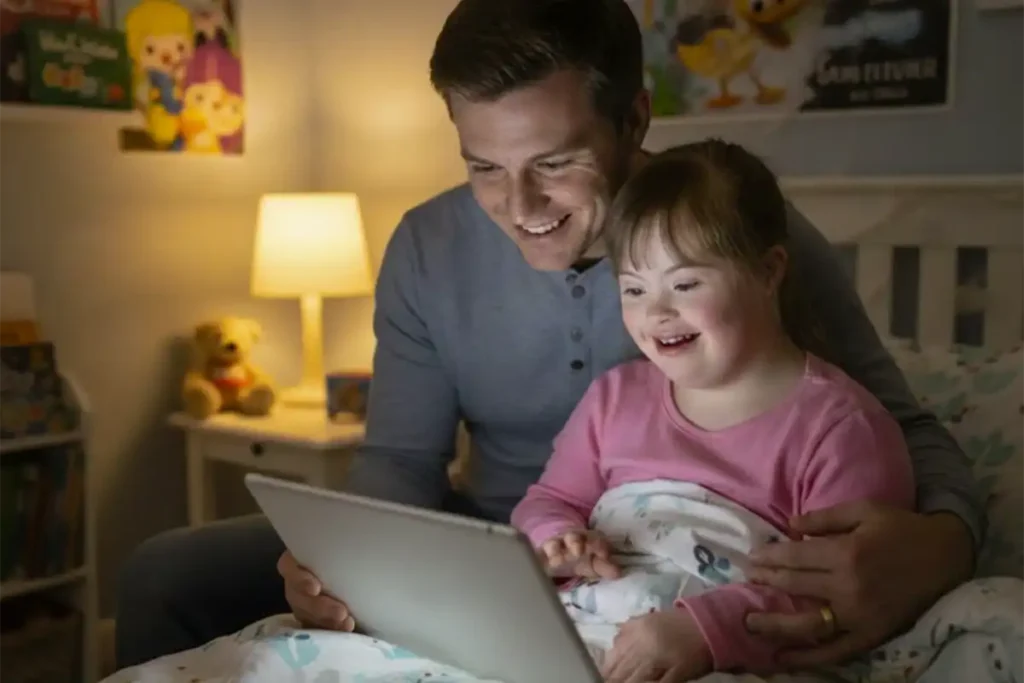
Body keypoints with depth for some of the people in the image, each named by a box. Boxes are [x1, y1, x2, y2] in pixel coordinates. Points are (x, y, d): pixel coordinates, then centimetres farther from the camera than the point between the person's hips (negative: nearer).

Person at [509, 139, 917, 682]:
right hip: (563, 636, 4)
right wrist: (556, 541, 2)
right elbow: (549, 501, 26)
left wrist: (705, 628, -23)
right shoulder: (616, 395, 19)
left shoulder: (838, 423, 0)